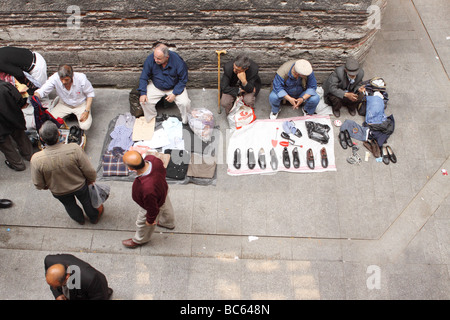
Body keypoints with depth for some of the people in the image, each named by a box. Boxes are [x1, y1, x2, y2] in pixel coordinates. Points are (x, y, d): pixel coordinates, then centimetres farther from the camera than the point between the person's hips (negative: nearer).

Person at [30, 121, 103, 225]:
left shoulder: (36, 159, -31)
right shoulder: (75, 149, -35)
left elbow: (39, 185, -15)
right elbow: (90, 171, -23)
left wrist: (47, 186, 9)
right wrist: (91, 180, 0)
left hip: (58, 192, 1)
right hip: (80, 186, -1)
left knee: (70, 205, 33)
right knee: (86, 201, 31)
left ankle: (80, 219, 62)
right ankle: (94, 217, 59)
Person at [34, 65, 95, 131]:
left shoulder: (81, 78, -28)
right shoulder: (55, 78, -25)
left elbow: (90, 94, -14)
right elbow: (41, 91, -18)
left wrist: (86, 111, -21)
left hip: (81, 104, -2)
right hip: (64, 104, 2)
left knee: (85, 126, -25)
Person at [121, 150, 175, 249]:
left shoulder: (147, 188, -52)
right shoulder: (152, 159, -35)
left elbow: (152, 208, -31)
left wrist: (150, 220, -9)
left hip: (157, 205, -6)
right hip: (163, 190, 6)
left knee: (144, 224, 27)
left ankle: (139, 240, 61)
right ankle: (168, 223, 74)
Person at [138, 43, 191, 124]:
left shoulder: (178, 61, -27)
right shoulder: (150, 59, -21)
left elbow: (183, 80, -14)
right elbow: (144, 77, -9)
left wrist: (174, 93, -23)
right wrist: (143, 93, -20)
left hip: (175, 87, -2)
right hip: (156, 86, 2)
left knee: (185, 103, -24)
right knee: (144, 101, -17)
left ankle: (186, 122, 6)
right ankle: (151, 120, 12)